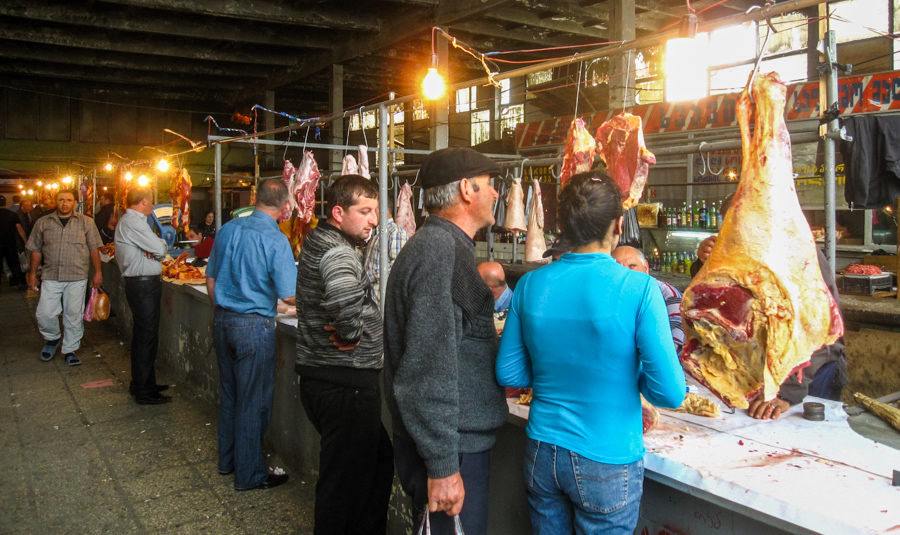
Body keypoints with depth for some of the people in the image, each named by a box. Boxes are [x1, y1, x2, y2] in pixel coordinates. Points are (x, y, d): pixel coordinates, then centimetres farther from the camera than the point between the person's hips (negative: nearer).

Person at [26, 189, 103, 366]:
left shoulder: (86, 222, 4)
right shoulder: (43, 223, 8)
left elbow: (94, 249, 4)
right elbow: (36, 250, 12)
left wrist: (98, 272, -1)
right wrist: (33, 274, 9)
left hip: (77, 278, -1)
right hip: (50, 277, 1)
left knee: (73, 316, 3)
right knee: (45, 314, -3)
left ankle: (69, 350, 17)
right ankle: (52, 338, 26)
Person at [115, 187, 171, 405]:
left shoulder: (129, 220, 18)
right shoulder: (133, 222, -16)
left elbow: (152, 249, 13)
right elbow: (160, 250, -19)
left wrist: (153, 249, -10)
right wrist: (162, 243, 3)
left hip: (140, 284, 11)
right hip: (144, 285, -11)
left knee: (142, 336, 18)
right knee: (147, 338, -5)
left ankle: (141, 384, 30)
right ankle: (145, 392, 1)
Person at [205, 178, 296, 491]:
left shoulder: (228, 229, 3)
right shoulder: (276, 240, -17)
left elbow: (211, 281, 11)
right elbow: (289, 295, -18)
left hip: (223, 321, 7)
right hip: (254, 326, -7)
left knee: (229, 394, 20)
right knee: (253, 401, 5)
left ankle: (227, 460, 35)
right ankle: (249, 474, 16)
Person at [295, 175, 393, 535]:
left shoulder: (318, 242, 13)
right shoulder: (338, 252, -19)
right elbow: (346, 300, -41)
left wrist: (345, 331, 9)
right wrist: (352, 334, -21)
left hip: (322, 379, 10)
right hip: (346, 383, -10)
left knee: (379, 461, 23)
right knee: (345, 480, 3)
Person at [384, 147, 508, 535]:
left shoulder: (446, 245, 13)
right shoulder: (438, 250, -21)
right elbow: (429, 372, -26)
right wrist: (442, 467, -24)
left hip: (462, 440, 10)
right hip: (452, 451, -10)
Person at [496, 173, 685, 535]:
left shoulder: (530, 285, -7)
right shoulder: (639, 290, -18)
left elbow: (508, 373, 1)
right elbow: (670, 393, -17)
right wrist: (633, 374, 3)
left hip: (542, 457, 4)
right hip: (607, 464, -3)